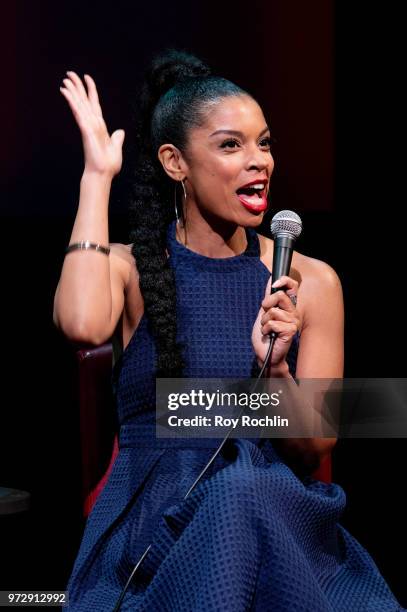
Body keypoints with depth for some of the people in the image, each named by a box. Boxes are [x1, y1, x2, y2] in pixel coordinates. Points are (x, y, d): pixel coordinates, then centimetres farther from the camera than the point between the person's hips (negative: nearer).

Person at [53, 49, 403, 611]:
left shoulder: (310, 282, 4)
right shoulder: (131, 268, 2)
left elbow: (315, 450, 3)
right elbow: (82, 324, -24)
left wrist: (274, 371, -18)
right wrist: (98, 176, -13)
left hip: (277, 519, 1)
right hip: (150, 523, -1)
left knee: (243, 488, -33)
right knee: (231, 491, -33)